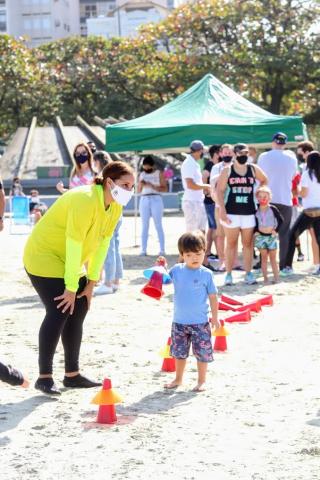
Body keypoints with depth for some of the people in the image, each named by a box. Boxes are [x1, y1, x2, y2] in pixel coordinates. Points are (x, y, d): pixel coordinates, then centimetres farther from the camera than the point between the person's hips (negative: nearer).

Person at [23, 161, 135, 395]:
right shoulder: (85, 201, -29)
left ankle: (72, 374, 13)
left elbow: (103, 243, 2)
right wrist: (71, 287, -24)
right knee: (59, 312, -16)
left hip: (69, 262, 9)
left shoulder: (115, 206, -3)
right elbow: (74, 246, -28)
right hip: (44, 256, -9)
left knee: (78, 310, 6)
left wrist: (91, 282, 0)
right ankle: (44, 377, -9)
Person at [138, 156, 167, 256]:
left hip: (156, 199, -4)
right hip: (144, 200, 4)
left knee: (158, 225, -5)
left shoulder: (159, 173, 3)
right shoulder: (142, 174, 14)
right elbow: (138, 190, 16)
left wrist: (152, 186, -15)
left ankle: (162, 249, -4)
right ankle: (143, 249, 0)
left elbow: (164, 188, -4)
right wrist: (141, 185, -5)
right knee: (144, 226, 1)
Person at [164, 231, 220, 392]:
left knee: (202, 353, 3)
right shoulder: (176, 270, 0)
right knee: (179, 352, 15)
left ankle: (201, 381, 18)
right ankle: (178, 379, 30)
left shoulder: (206, 274, -7)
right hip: (179, 321, 3)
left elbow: (212, 297, -3)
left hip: (200, 322, -3)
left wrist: (215, 317, -3)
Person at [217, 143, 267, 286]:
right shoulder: (227, 171, -1)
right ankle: (229, 274, 7)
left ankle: (248, 273, 12)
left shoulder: (253, 169, 6)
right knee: (231, 243, 3)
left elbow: (264, 180, 23)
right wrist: (222, 210, -12)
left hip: (249, 212, 2)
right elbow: (220, 190, -4)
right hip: (231, 212, -2)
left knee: (248, 243, 6)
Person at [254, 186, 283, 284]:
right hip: (261, 236, 2)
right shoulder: (256, 210, -1)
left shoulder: (273, 209, -6)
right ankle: (265, 278, 8)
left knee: (273, 258, 5)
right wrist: (255, 231, -2)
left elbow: (280, 220, 0)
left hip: (271, 236, -1)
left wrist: (276, 230, -7)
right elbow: (254, 222, 10)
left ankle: (276, 277, 8)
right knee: (264, 258, 5)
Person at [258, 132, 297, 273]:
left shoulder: (263, 157, -2)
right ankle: (283, 265, 2)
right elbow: (293, 176, 12)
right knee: (284, 234, 4)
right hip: (285, 200, 0)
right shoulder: (291, 158, 0)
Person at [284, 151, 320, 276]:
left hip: (309, 211, -4)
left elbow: (304, 193, -11)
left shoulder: (307, 174, -6)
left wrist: (298, 191, 9)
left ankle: (288, 266, -3)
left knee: (292, 235, 5)